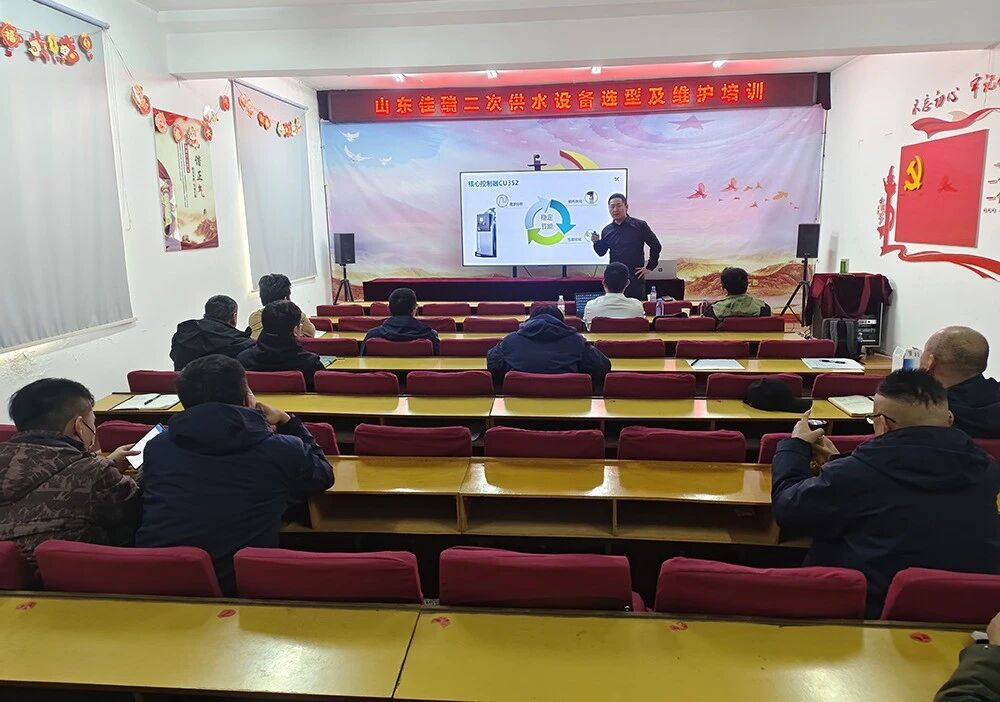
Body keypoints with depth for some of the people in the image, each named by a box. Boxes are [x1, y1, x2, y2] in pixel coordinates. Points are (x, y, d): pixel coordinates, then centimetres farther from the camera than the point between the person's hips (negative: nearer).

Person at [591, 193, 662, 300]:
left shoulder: (640, 226, -1)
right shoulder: (607, 230, 10)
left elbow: (656, 246, 2)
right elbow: (601, 252, 19)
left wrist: (649, 267, 0)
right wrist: (596, 242, -2)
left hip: (635, 278, -3)